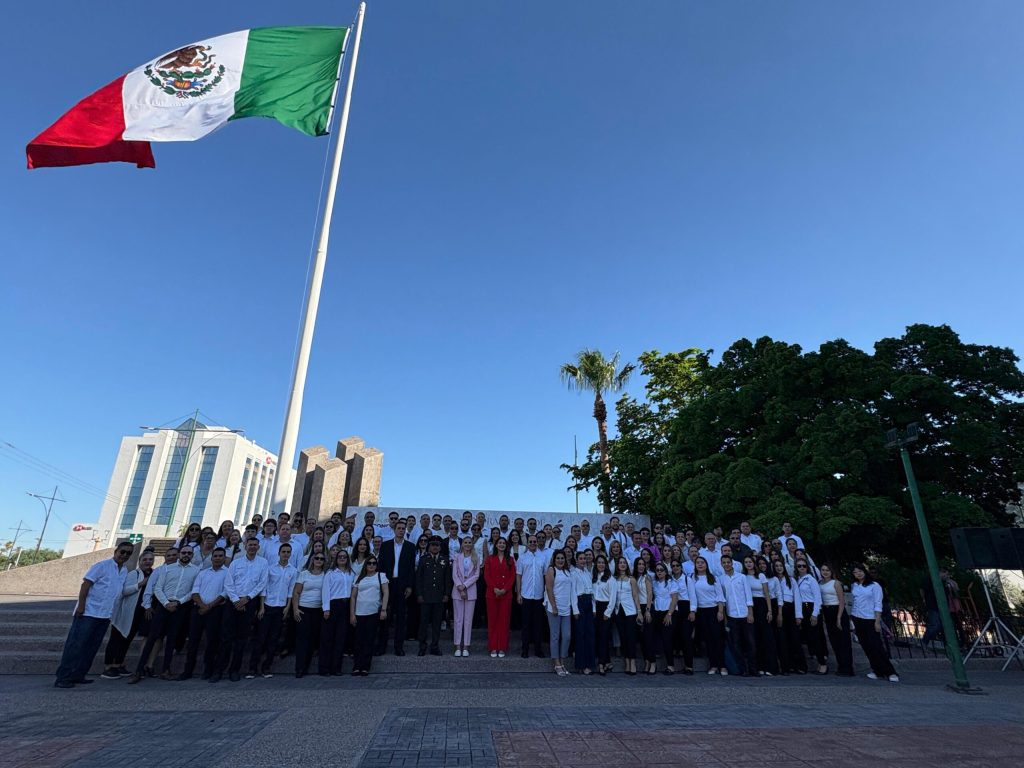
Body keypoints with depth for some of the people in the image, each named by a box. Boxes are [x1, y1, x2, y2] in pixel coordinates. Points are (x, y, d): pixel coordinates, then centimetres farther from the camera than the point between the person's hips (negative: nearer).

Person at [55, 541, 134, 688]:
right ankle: (63, 678, 2)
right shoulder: (102, 565, -9)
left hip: (105, 615, 7)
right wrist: (81, 605, -17)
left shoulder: (125, 571, 11)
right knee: (76, 645, -4)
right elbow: (85, 585, -12)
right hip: (88, 612, -7)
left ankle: (77, 676, 18)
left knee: (91, 647, 10)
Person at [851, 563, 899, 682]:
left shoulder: (874, 585, -6)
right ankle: (877, 670, 15)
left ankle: (890, 672, 3)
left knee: (876, 646, -8)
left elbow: (878, 605, -8)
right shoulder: (854, 586, 8)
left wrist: (877, 621, -13)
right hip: (857, 619, 5)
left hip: (870, 619, -5)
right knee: (866, 646, 5)